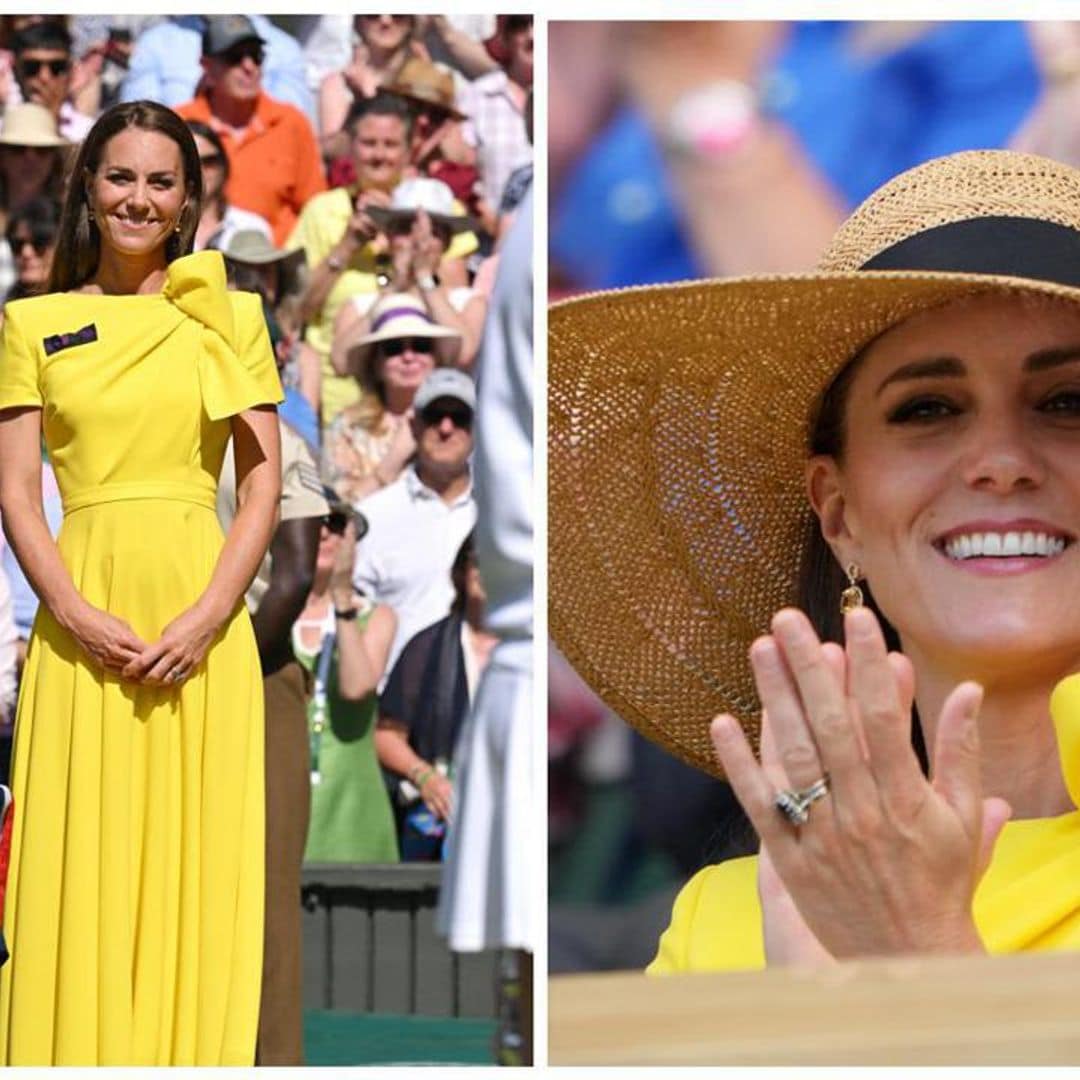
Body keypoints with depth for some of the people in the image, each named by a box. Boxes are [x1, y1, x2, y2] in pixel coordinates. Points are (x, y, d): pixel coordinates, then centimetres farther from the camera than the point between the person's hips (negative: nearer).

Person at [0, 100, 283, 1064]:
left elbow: (265, 479, 3)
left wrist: (209, 614, -9)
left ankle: (192, 1057, 7)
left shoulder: (227, 316, 8)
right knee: (81, 865, 0)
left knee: (197, 863, 0)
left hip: (201, 614, 0)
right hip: (83, 614, 0)